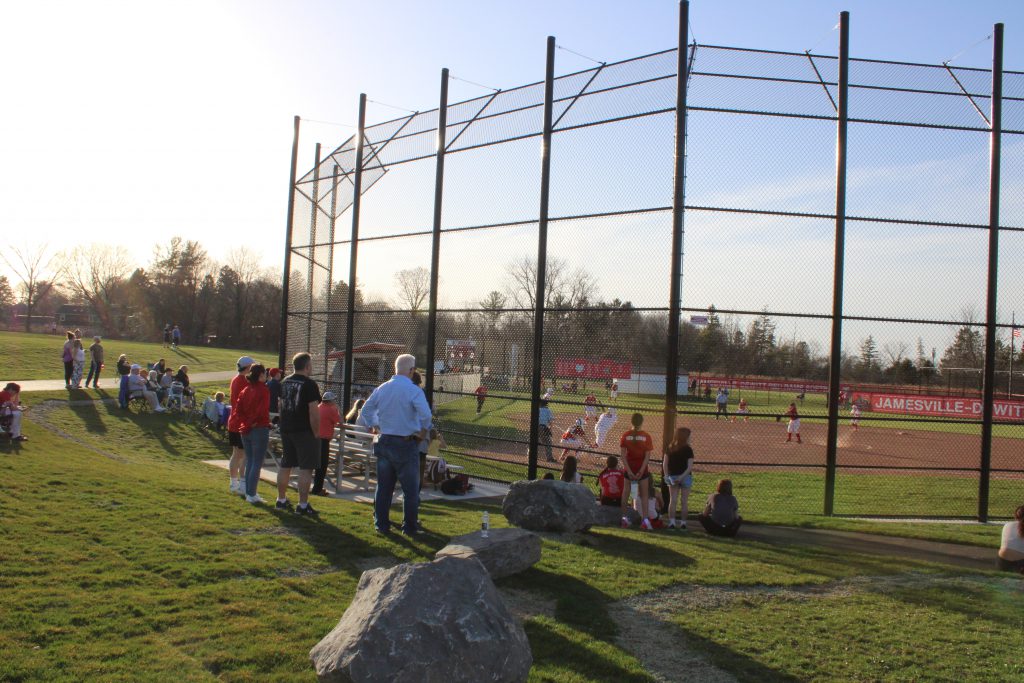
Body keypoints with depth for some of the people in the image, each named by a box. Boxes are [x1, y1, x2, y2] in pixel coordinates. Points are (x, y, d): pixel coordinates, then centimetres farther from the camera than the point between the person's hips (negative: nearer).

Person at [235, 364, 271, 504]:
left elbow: (237, 409, 3)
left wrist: (246, 423, 0)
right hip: (260, 429, -7)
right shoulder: (264, 390, -12)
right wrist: (252, 423, -6)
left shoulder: (245, 390, 8)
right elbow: (262, 411, -20)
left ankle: (248, 491, 21)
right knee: (257, 463, -1)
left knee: (249, 462, 16)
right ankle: (251, 494, 0)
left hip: (246, 430, 7)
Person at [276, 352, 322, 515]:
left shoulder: (285, 382, 10)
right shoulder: (310, 384, -13)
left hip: (286, 429, 8)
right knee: (306, 468, -3)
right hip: (304, 431, -8)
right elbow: (314, 412, -17)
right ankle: (303, 505, -3)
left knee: (285, 465, 17)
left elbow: (281, 406, 17)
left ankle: (281, 500, 27)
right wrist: (316, 433, -10)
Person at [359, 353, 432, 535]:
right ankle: (410, 526, 11)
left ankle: (381, 524, 19)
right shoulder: (414, 390, -15)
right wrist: (424, 430, -9)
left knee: (383, 487, 14)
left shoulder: (382, 389, 4)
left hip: (384, 443, 5)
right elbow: (426, 414, -26)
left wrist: (373, 426, 22)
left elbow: (366, 409, 13)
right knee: (411, 489, 6)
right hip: (406, 444, -5)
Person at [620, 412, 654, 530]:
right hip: (642, 469, 0)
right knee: (644, 495, 7)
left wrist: (629, 471, -9)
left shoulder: (625, 436, -3)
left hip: (629, 469, 1)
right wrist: (641, 471, -9)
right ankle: (645, 519, 0)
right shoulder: (646, 436, -5)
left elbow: (623, 455, -8)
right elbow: (647, 456, -10)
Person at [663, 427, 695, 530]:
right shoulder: (688, 449, -9)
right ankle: (683, 522, 9)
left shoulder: (670, 448, 2)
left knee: (672, 500, 6)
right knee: (684, 501, 6)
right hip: (685, 477, -3)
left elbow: (665, 463, 1)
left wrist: (666, 475, 2)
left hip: (672, 477, 3)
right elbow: (690, 467, -16)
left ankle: (671, 522, 3)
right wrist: (682, 476, -15)